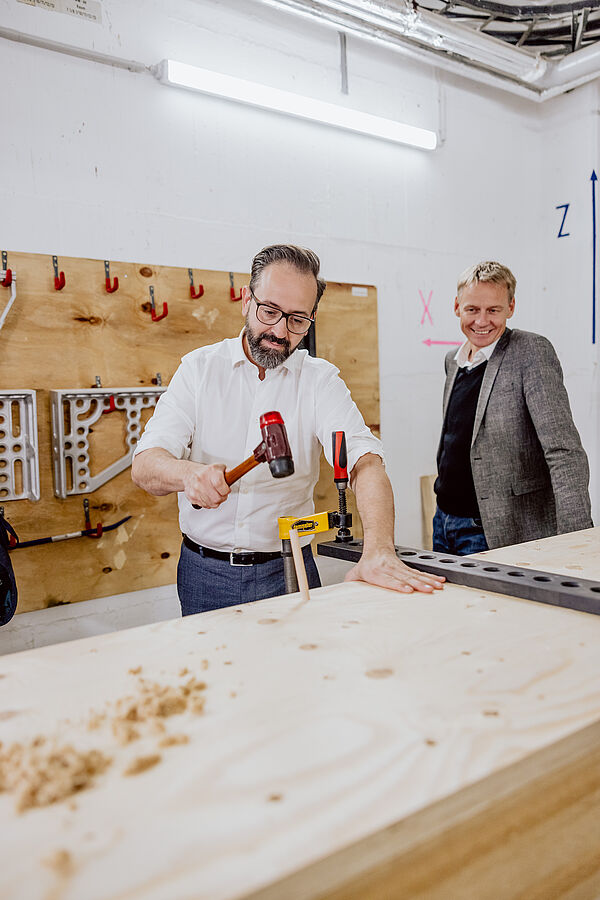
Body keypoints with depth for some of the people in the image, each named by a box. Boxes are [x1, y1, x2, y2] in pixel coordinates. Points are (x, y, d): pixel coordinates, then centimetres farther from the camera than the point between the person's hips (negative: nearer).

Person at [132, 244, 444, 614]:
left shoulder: (321, 380, -3)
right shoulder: (199, 368, -2)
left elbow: (364, 460, -19)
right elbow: (145, 466, -11)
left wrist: (379, 549, -38)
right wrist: (189, 473, -35)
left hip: (287, 573, 0)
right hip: (206, 573, 1)